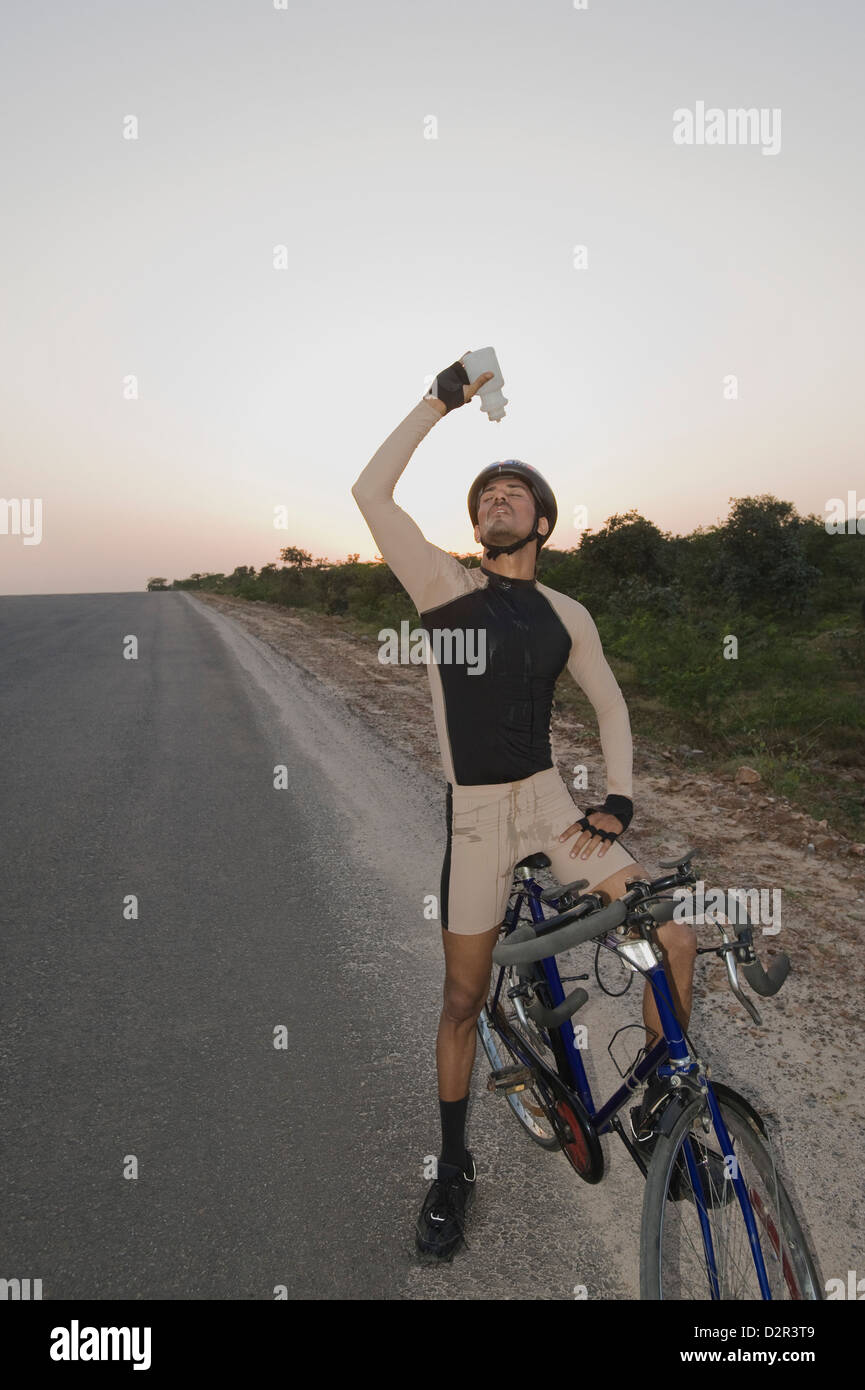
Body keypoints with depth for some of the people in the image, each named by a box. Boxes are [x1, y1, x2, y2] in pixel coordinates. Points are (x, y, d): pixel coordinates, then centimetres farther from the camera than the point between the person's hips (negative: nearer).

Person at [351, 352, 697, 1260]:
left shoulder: (565, 615, 6)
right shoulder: (445, 585, -4)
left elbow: (610, 703, 14)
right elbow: (369, 490, -13)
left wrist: (619, 798, 2)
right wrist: (440, 399, -11)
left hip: (550, 798, 3)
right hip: (472, 812, -3)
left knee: (675, 939, -8)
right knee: (464, 998, 7)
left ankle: (664, 1105, 19)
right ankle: (452, 1170, 30)